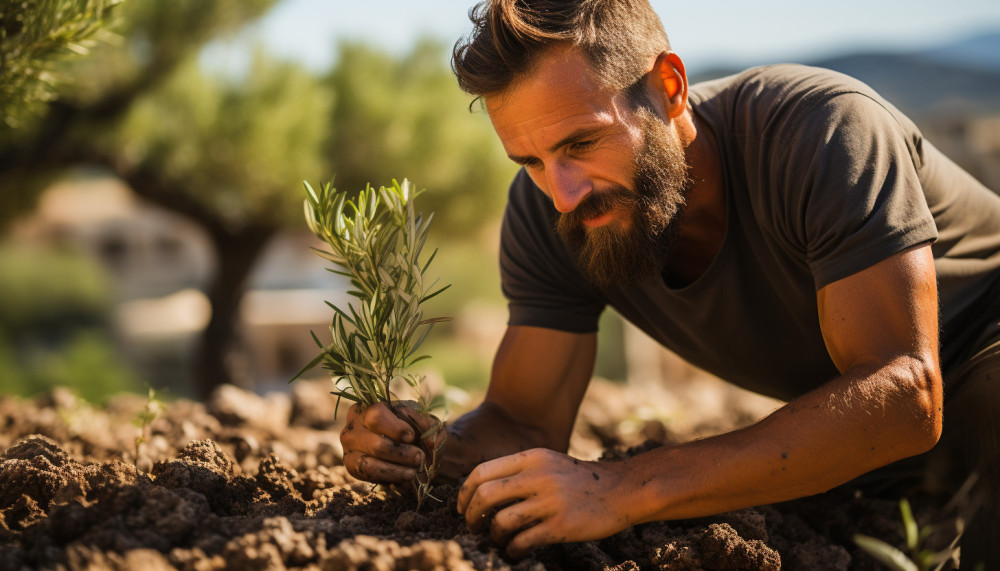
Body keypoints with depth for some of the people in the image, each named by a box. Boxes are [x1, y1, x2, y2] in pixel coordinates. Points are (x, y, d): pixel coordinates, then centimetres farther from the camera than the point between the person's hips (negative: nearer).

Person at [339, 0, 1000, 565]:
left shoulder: (823, 130, -34)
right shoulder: (545, 211, -17)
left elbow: (901, 394, -42)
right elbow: (524, 422, -11)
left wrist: (627, 489, -50)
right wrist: (417, 444, -35)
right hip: (842, 417, 6)